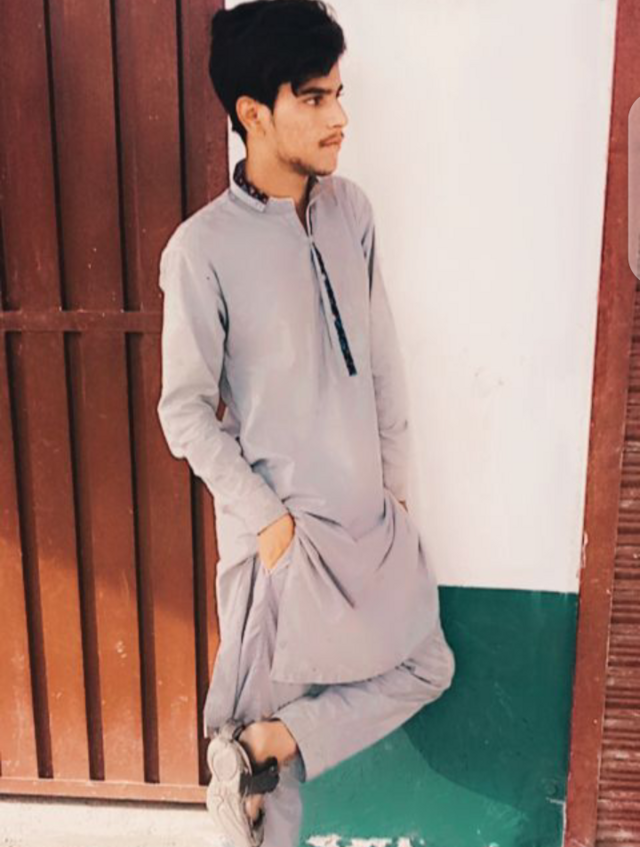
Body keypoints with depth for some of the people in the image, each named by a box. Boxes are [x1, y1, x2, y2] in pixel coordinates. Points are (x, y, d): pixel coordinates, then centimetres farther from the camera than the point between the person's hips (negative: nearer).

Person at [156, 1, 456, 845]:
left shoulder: (352, 211, -1)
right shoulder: (202, 249, -17)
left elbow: (383, 358, 7)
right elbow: (185, 410, -12)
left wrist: (397, 480, 7)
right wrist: (265, 519, -13)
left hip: (371, 515, 6)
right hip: (280, 528, -6)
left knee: (426, 667, 16)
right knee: (275, 699, 9)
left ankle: (260, 745, 18)